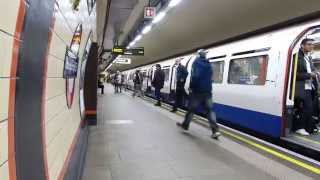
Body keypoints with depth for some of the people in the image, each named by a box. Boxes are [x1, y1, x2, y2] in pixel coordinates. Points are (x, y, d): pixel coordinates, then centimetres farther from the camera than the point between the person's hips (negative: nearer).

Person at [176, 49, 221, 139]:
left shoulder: (197, 62, -5)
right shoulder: (208, 64, 14)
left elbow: (195, 76, -17)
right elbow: (210, 78, 15)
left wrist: (191, 87, -9)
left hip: (198, 90, -5)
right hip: (208, 91, 5)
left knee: (191, 108, 7)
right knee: (209, 110, 2)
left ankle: (185, 125, 22)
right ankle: (215, 130, -6)